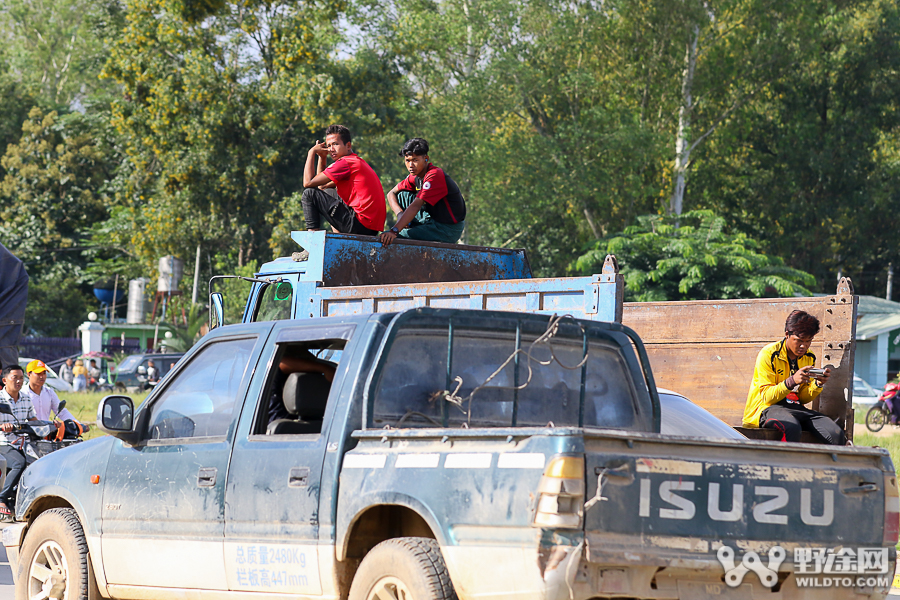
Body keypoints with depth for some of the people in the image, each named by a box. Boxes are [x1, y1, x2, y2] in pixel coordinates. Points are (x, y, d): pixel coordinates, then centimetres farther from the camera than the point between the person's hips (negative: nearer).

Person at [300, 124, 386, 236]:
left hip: (360, 225, -10)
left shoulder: (345, 163, -11)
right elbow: (321, 186, 26)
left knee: (309, 194, -3)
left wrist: (312, 152, 1)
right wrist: (322, 157, 18)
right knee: (327, 192, 32)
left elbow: (308, 183, -10)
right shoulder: (357, 162, 21)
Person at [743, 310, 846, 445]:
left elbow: (803, 398, 13)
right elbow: (767, 396, -13)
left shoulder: (809, 358, 12)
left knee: (837, 435, -22)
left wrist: (818, 384, -8)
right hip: (767, 408, -6)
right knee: (792, 428, -42)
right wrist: (792, 381, -28)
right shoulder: (769, 355, -8)